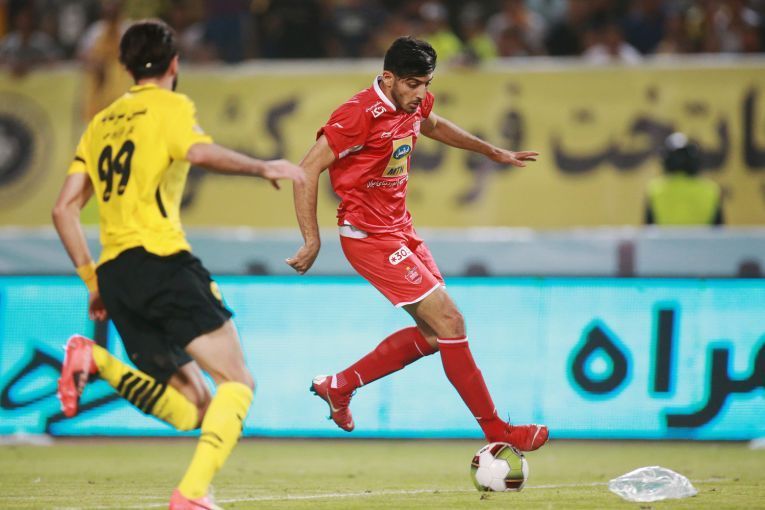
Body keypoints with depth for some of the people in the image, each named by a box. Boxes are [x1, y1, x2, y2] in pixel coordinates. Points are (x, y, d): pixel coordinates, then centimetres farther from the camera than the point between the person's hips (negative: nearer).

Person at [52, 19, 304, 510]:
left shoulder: (101, 123, 23)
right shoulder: (171, 106, 4)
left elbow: (64, 209, 18)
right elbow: (199, 151, -19)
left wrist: (93, 280, 20)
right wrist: (263, 167, -11)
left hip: (114, 273, 7)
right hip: (161, 260, -7)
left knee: (192, 409, 8)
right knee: (236, 382, -6)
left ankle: (96, 360, -11)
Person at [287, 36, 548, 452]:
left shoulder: (413, 105, 4)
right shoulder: (360, 114, -21)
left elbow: (433, 125, 30)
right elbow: (307, 171, -20)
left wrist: (492, 152, 35)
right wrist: (312, 241, -21)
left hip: (400, 230, 9)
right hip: (370, 238, -9)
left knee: (432, 332, 11)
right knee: (450, 323, -12)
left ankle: (338, 386, 23)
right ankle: (497, 433, -6)